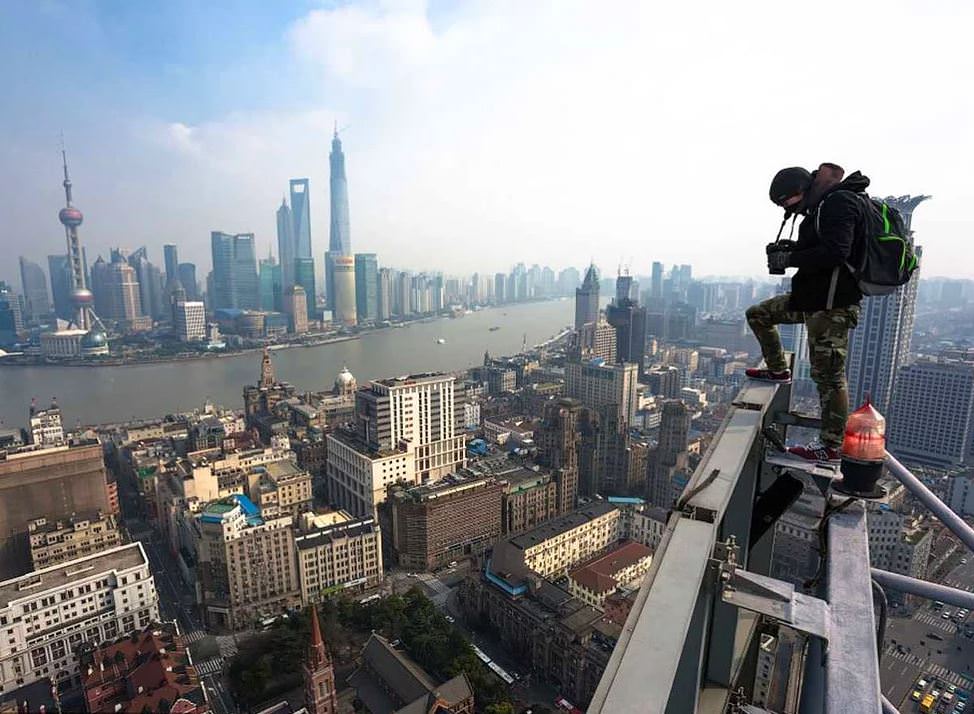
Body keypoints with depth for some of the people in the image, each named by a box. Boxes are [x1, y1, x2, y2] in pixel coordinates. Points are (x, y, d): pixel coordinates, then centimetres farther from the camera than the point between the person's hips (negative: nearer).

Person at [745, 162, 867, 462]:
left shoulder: (840, 201, -14)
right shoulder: (822, 205, 17)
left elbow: (835, 252, -25)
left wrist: (789, 259, -15)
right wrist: (790, 248, 4)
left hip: (831, 303, -11)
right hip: (812, 297, 11)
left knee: (829, 375, -7)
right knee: (757, 314, 20)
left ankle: (830, 447, 1)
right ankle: (778, 370, 31)